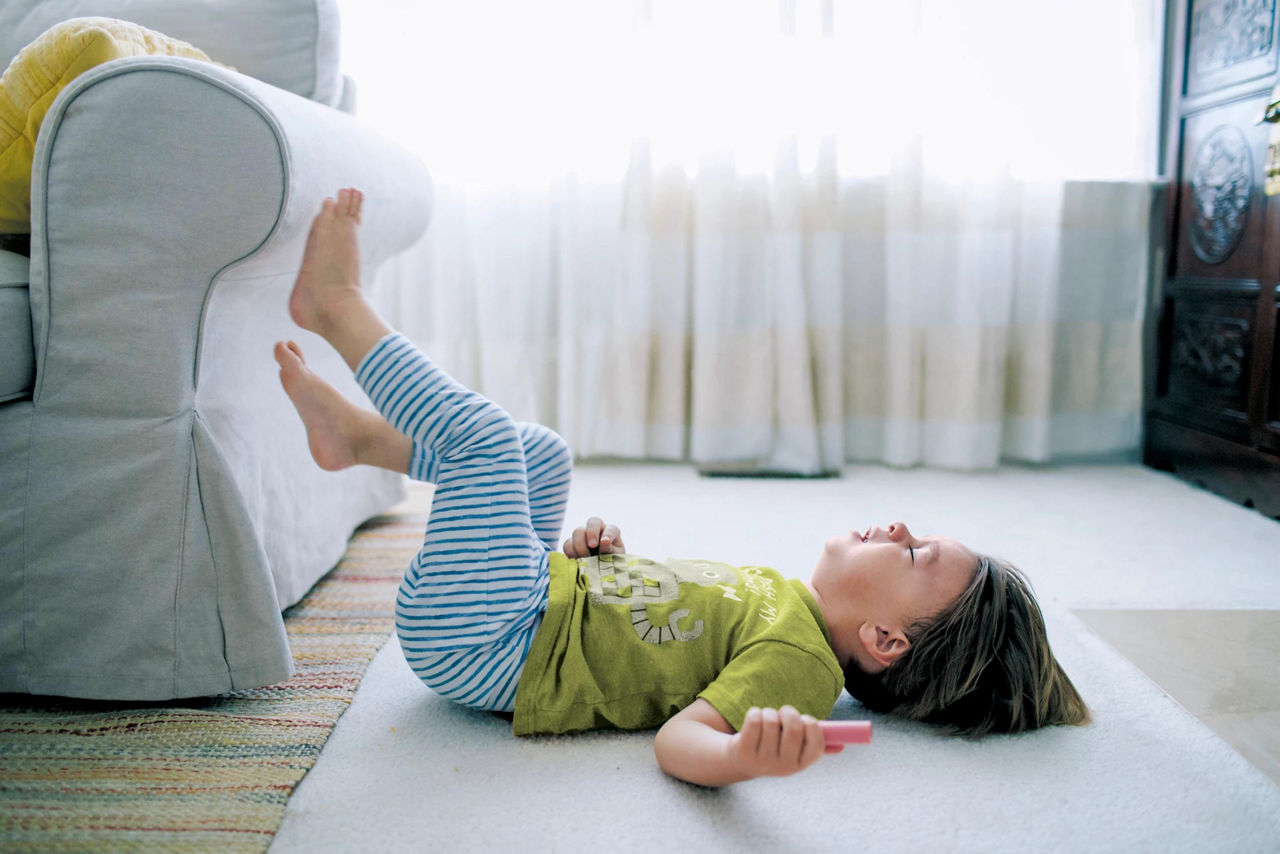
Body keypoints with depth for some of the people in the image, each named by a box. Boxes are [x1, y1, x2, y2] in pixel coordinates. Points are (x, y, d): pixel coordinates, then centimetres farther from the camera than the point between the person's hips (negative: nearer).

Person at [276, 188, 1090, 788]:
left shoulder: (797, 658, -22)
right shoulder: (774, 590, 4)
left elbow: (681, 737, -36)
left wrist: (747, 756, -58)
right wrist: (610, 557, 2)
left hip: (481, 646, -8)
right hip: (544, 596, 9)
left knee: (482, 431, -16)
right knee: (542, 451, 19)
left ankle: (337, 302, 6)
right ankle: (352, 433, 27)